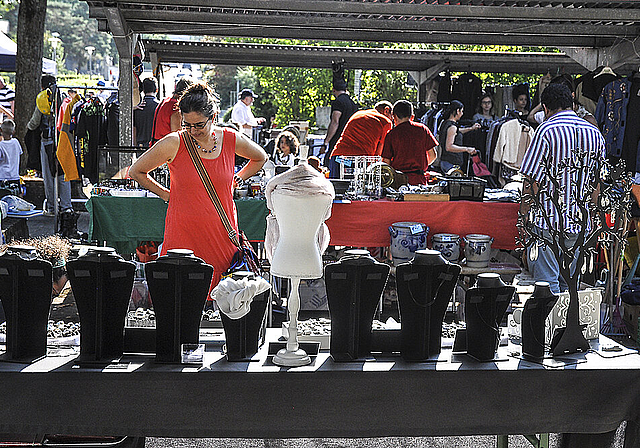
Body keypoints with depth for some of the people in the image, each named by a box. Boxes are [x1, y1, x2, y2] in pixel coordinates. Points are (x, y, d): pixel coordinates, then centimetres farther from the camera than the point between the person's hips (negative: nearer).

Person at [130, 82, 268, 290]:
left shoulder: (231, 140, 1)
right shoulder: (173, 144, -6)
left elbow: (260, 158, 23)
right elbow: (136, 171, 6)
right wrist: (166, 194, 4)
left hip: (222, 234, 2)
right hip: (183, 234, -2)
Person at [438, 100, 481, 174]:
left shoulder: (444, 123, 12)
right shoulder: (452, 127, -18)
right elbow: (449, 147, -27)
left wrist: (471, 128, 38)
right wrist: (466, 149, -26)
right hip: (451, 164, -10)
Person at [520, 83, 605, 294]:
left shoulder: (547, 130, -10)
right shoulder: (595, 133, 7)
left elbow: (532, 178, -12)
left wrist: (524, 213, -4)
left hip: (547, 220, -5)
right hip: (579, 221, 6)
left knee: (546, 281, 0)